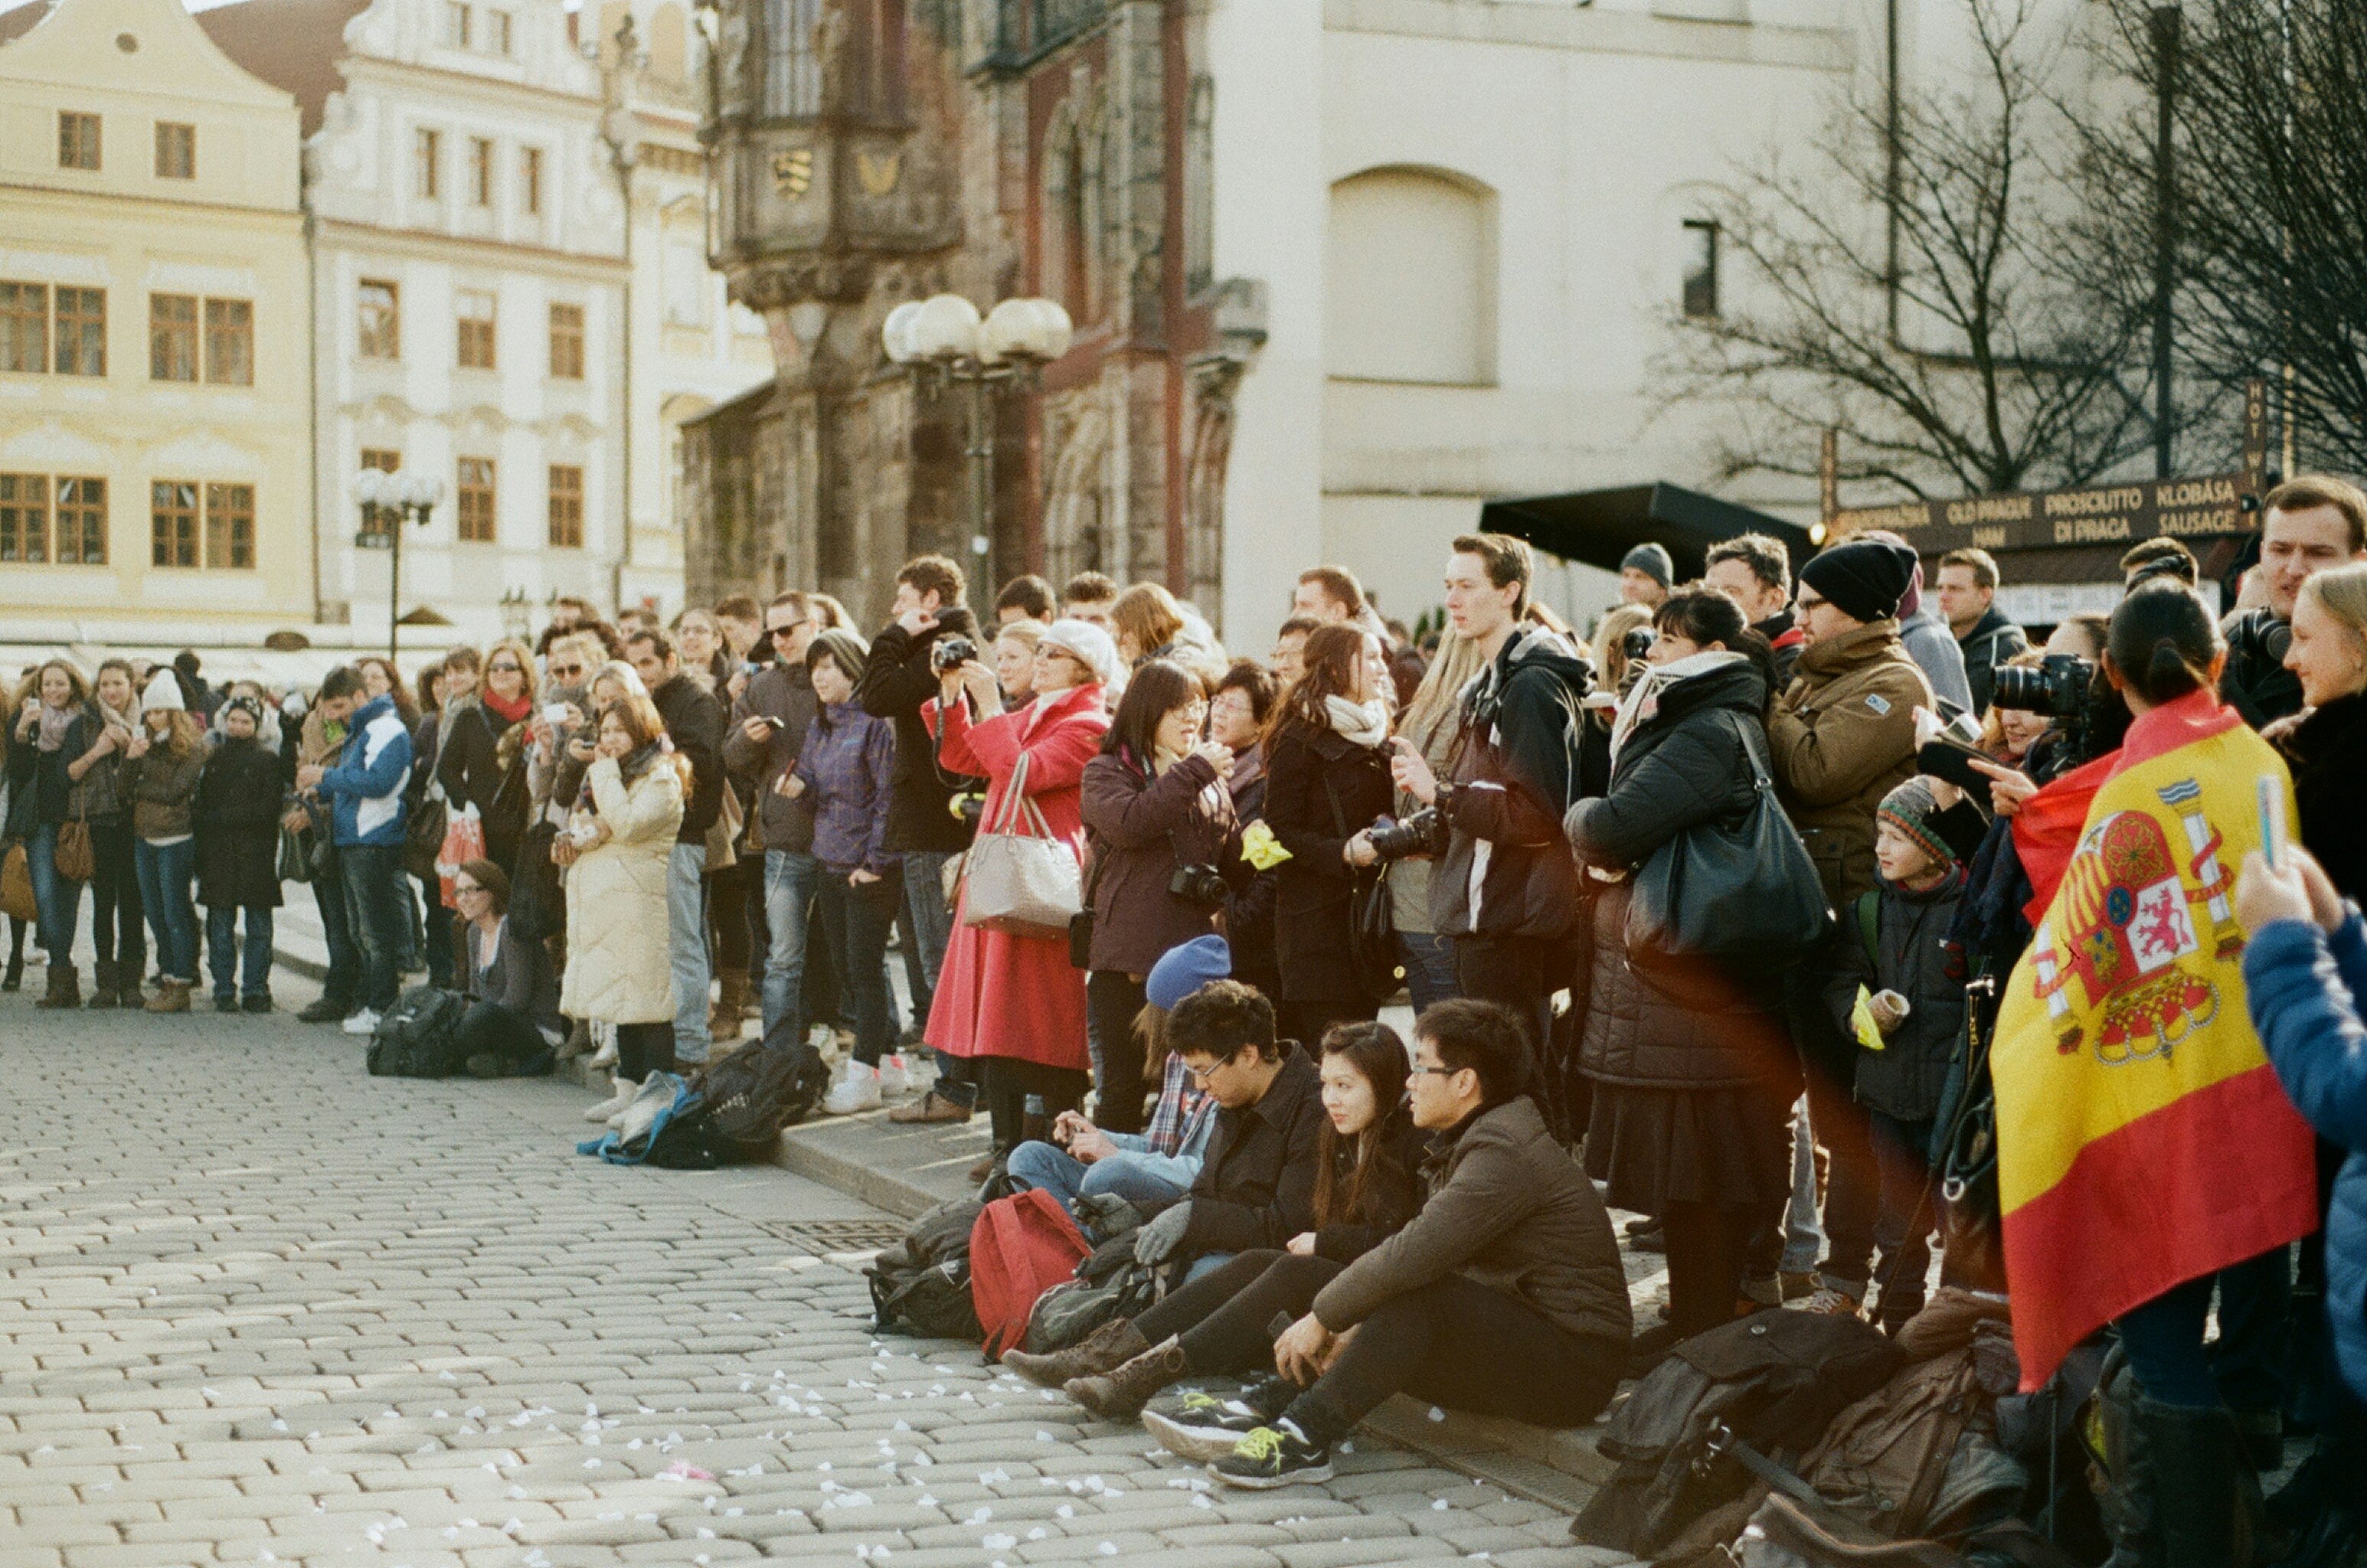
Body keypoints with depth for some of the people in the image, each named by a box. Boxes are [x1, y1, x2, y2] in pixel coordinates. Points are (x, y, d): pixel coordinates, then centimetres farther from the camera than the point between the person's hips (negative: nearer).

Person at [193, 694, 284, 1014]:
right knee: (220, 924, 2)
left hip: (255, 852, -3)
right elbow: (199, 804, 13)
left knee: (258, 927, -1)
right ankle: (224, 991, 7)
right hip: (218, 853, 3)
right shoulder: (212, 758, 15)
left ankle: (255, 990, 6)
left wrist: (219, 817, -8)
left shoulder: (267, 759, 4)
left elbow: (267, 810, -5)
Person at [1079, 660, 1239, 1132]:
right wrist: (1194, 772, -14)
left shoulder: (1210, 782, 17)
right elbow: (1128, 822, -18)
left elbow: (1230, 860, 16)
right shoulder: (1106, 773, 3)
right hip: (1128, 956, -4)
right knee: (1125, 1084, -1)